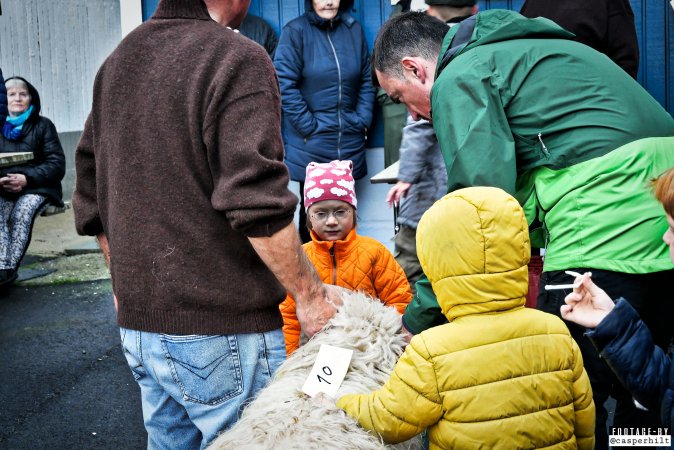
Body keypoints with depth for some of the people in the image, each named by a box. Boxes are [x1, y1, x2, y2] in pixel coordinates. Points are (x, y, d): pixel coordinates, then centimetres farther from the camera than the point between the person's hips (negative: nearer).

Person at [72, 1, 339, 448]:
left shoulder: (116, 63, 11)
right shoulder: (237, 59, -13)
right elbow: (258, 208, -21)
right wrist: (311, 294, -11)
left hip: (137, 327, 8)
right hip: (220, 331, -7)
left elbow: (91, 202, 15)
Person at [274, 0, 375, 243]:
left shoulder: (353, 29, 9)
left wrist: (362, 120, 3)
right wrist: (309, 127, -12)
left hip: (349, 141, 4)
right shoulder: (295, 31, -5)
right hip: (310, 144, -4)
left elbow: (367, 80, 13)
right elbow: (286, 85, -9)